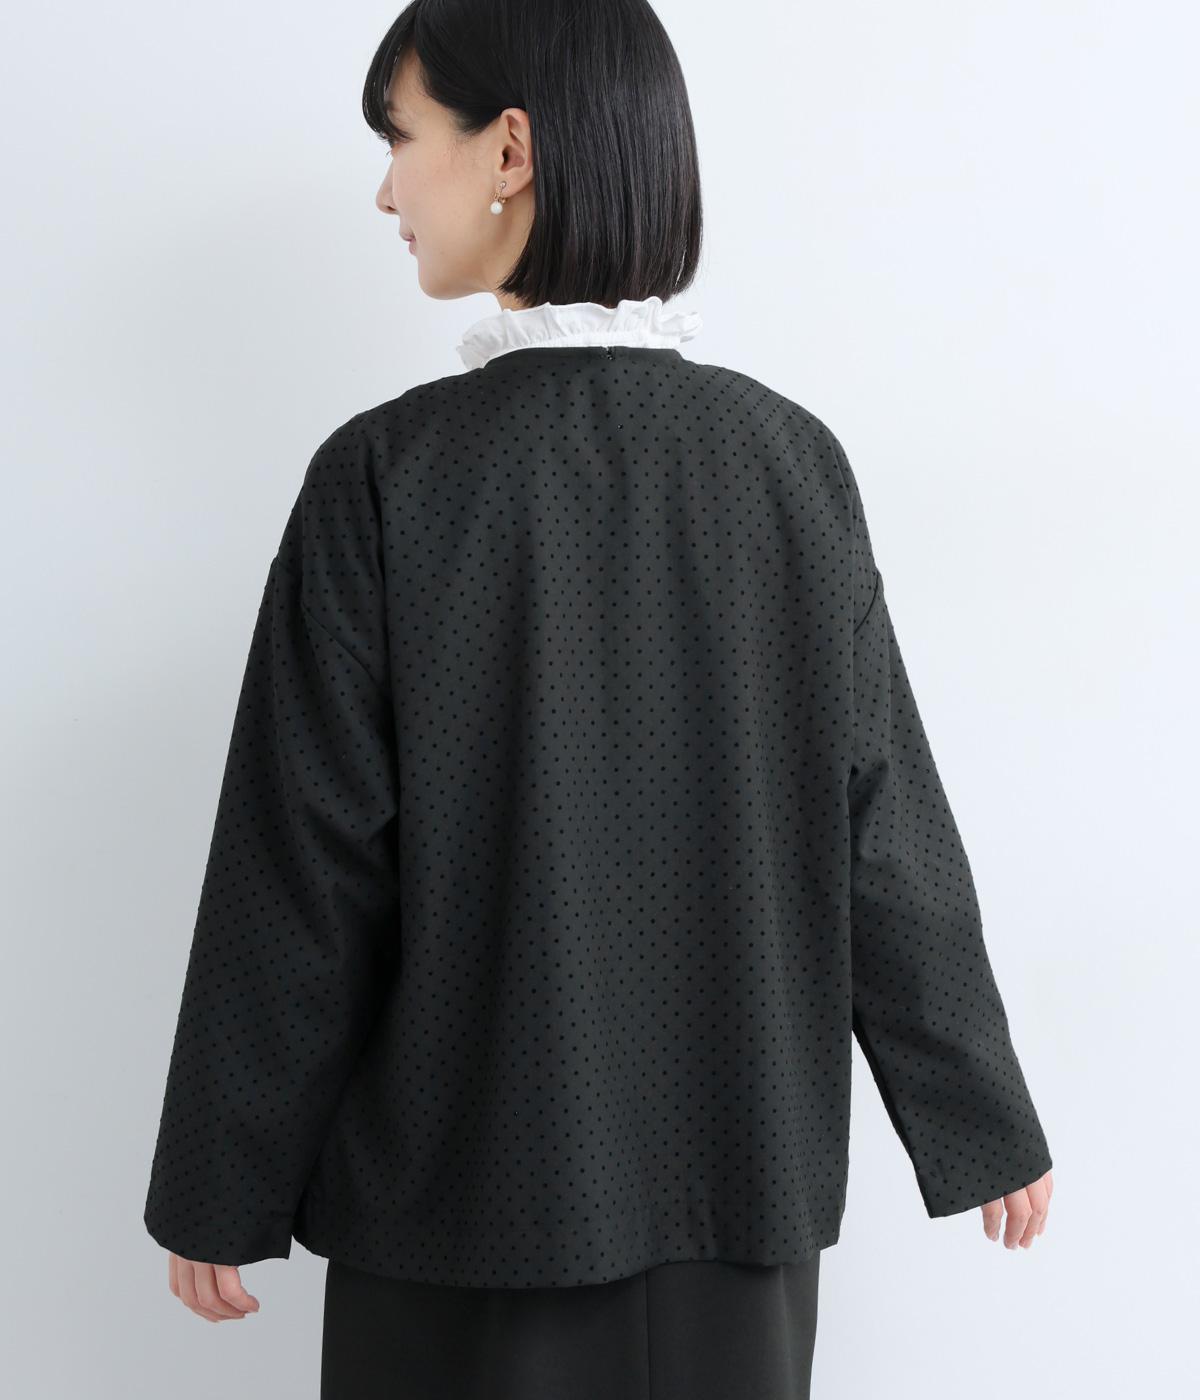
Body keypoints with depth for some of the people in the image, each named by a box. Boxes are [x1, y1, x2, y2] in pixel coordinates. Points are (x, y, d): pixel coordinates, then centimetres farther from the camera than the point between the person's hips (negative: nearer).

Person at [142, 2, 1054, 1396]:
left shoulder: (388, 473, -14)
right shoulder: (791, 459, -5)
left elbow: (305, 863, -11)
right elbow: (884, 820, -2)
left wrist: (225, 1188, 2)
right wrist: (979, 1120, 10)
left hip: (470, 1186, -3)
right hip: (742, 1173, 3)